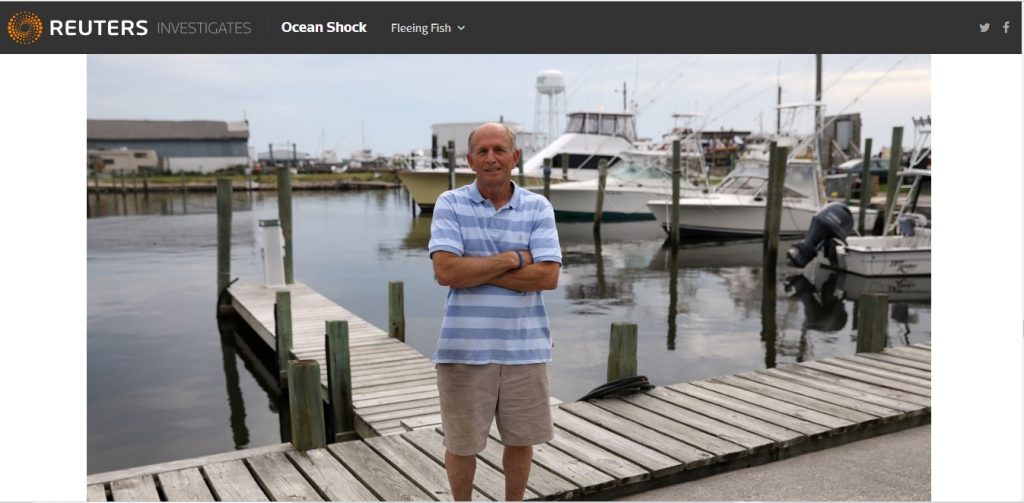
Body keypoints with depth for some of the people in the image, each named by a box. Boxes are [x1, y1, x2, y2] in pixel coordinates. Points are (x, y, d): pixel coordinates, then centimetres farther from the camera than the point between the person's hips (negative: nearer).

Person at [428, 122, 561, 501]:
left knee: (521, 438, 15)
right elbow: (446, 272, -15)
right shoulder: (450, 204, -2)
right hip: (465, 349, -1)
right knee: (461, 441, 12)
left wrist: (474, 270, -13)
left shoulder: (538, 208, 1)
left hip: (524, 348, 2)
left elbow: (548, 276, -11)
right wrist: (513, 259, -12)